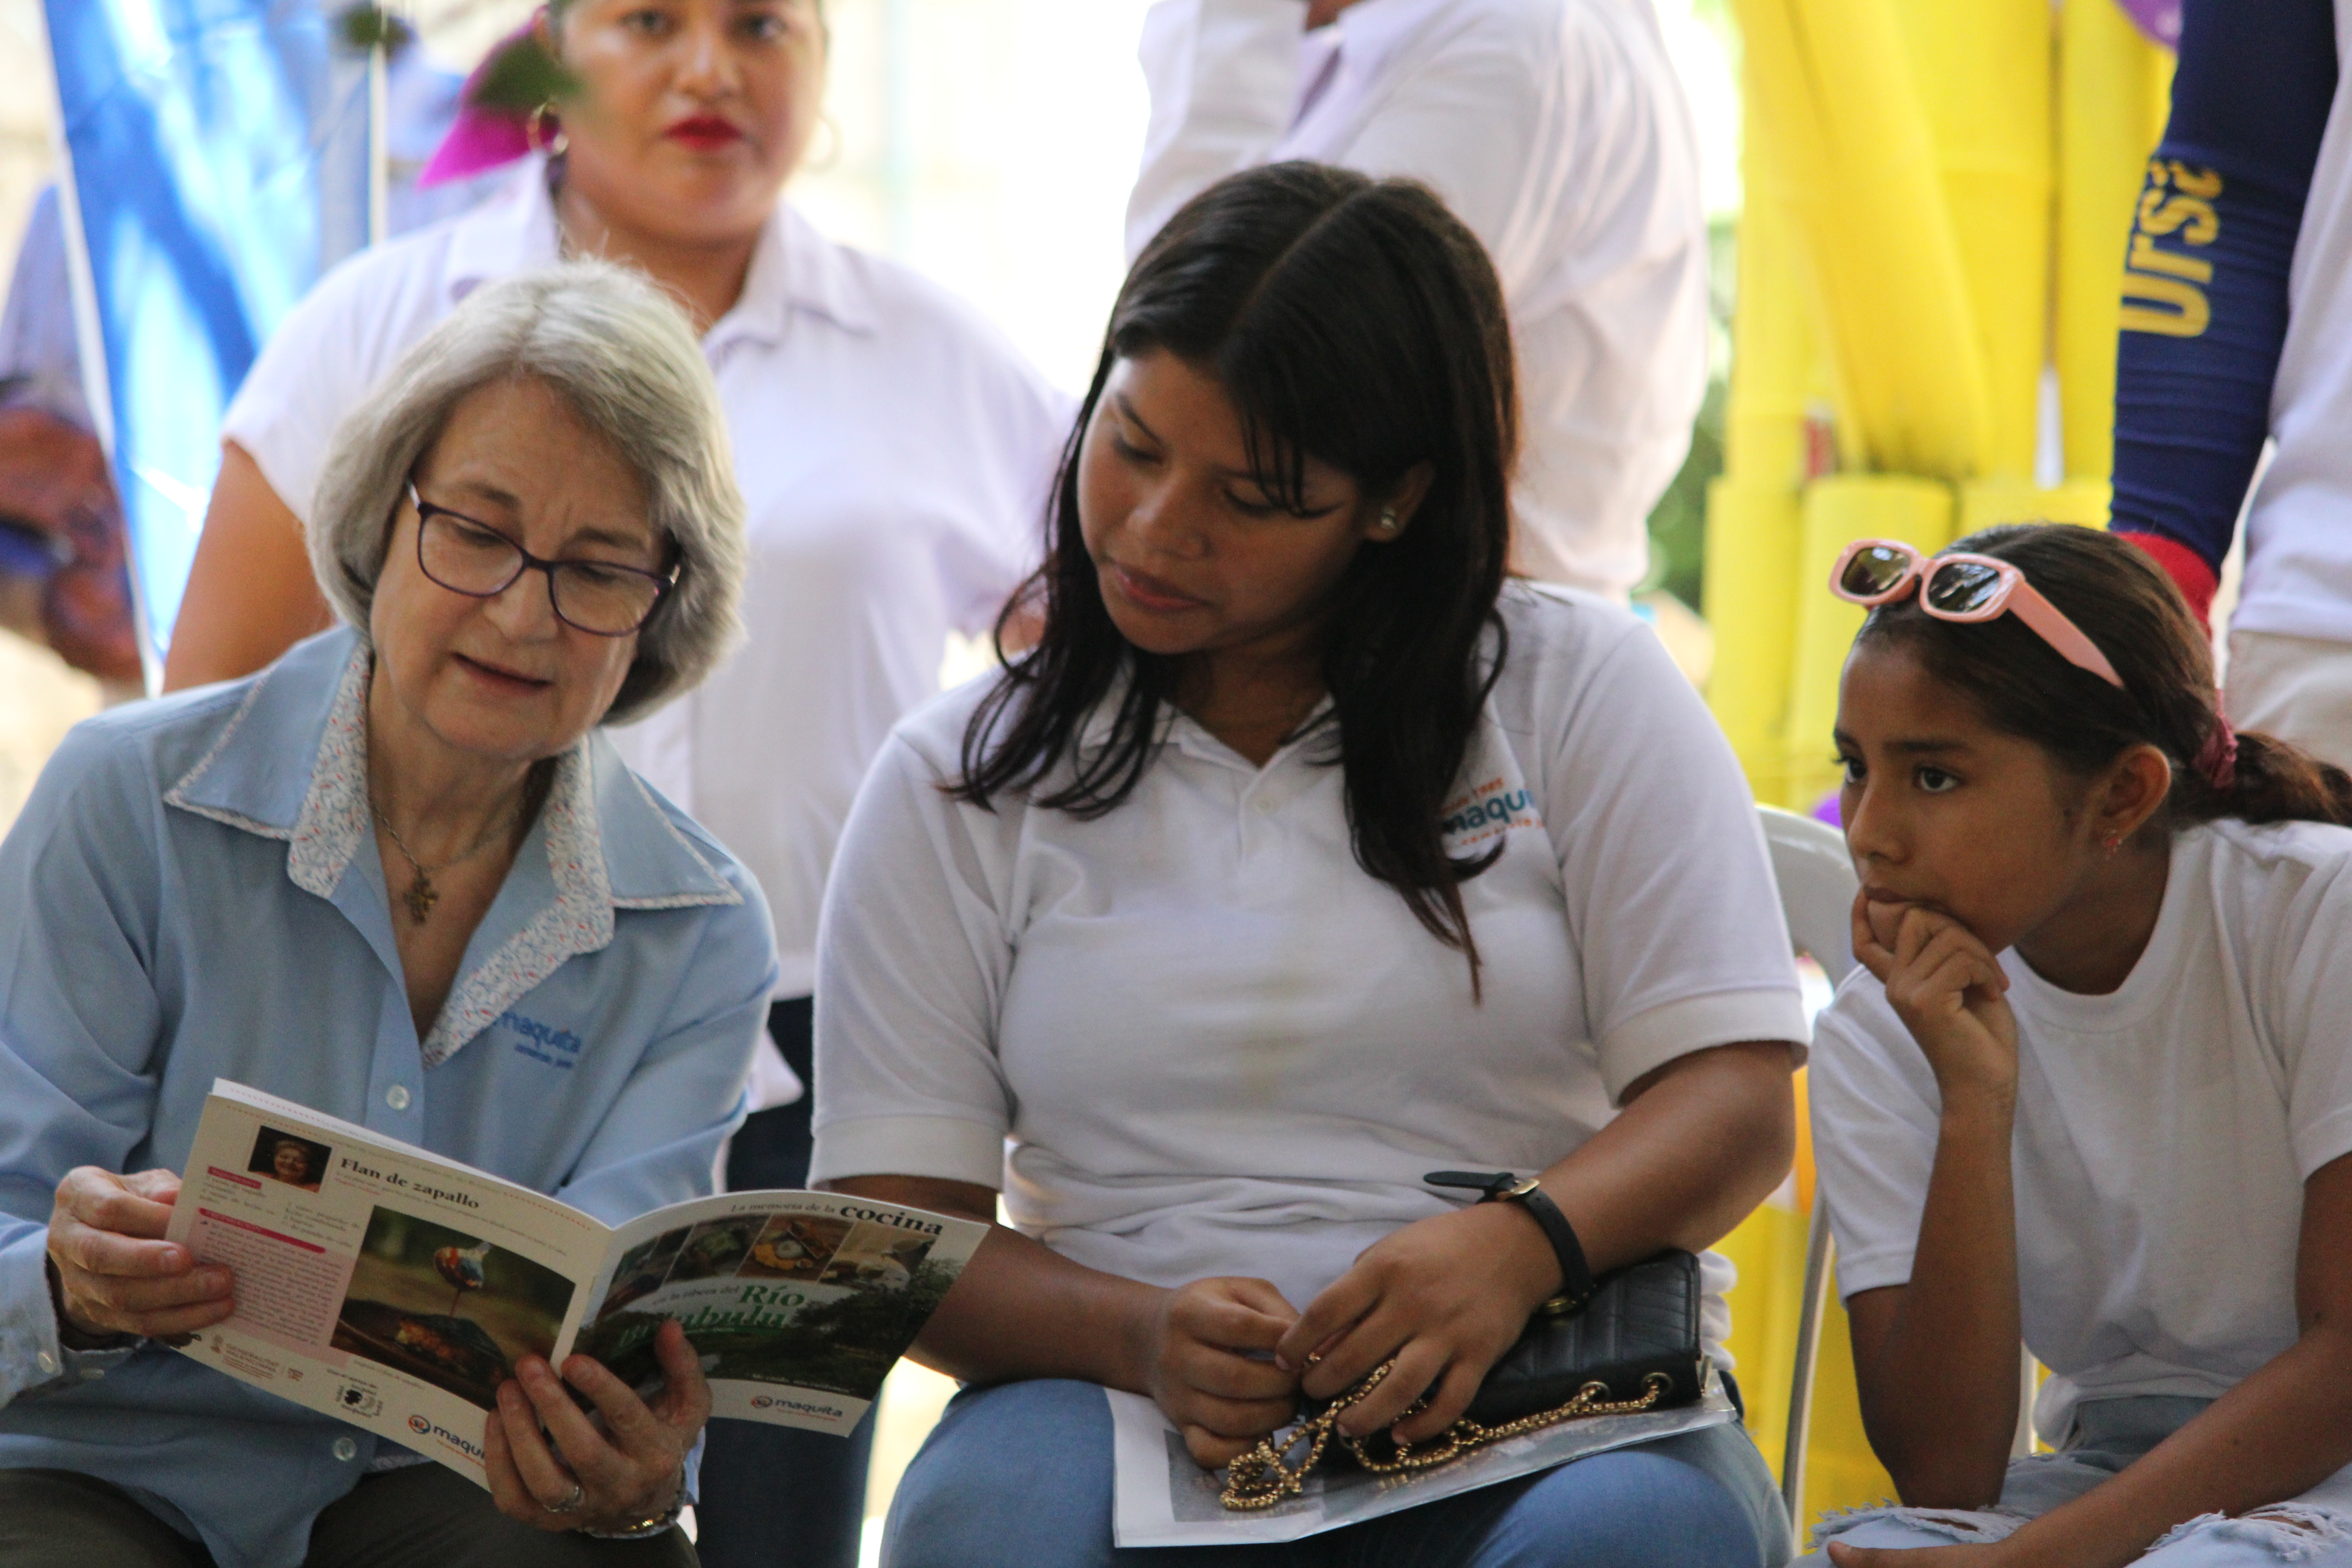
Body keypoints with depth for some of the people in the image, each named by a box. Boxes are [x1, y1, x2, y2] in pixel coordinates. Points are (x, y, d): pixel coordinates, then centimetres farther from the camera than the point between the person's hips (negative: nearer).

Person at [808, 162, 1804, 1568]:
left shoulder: (1584, 690, 8)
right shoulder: (958, 782, 11)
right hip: (1132, 1406, 1)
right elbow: (892, 1230, 5)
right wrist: (1142, 1337, -16)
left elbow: (1735, 1107, 1)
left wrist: (1520, 1249, -21)